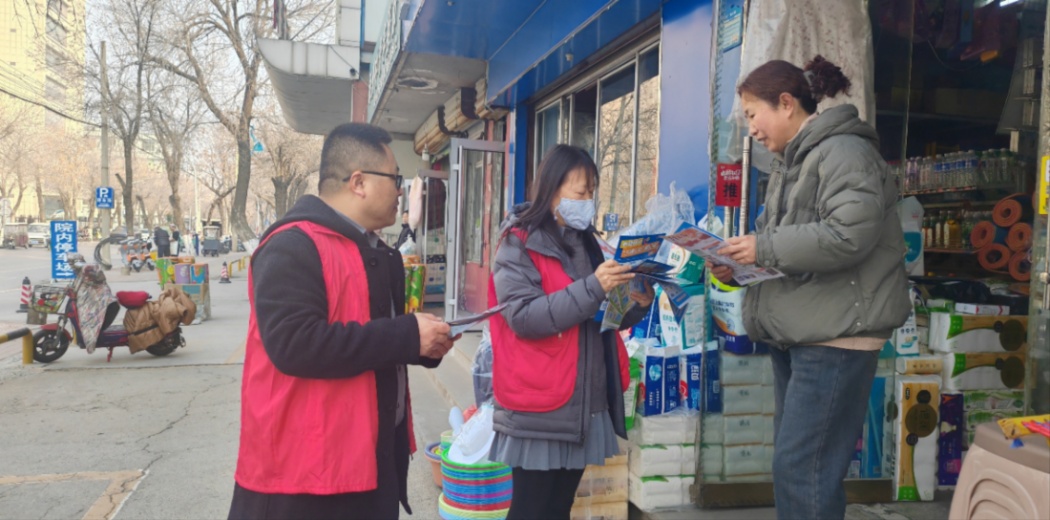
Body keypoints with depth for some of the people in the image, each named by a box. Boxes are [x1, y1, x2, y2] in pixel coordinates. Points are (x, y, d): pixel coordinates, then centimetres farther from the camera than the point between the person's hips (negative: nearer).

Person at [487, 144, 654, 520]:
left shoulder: (586, 244, 14)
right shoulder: (519, 245, -8)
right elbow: (524, 317, -20)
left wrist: (635, 306, 0)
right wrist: (592, 288, -24)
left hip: (583, 404, 7)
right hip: (540, 409, -7)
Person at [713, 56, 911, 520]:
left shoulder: (843, 151, -12)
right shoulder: (790, 163, 18)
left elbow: (848, 235, -25)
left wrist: (763, 247, -19)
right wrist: (737, 267, 4)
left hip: (836, 334, -10)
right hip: (793, 332, 10)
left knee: (801, 467, -9)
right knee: (794, 461, 16)